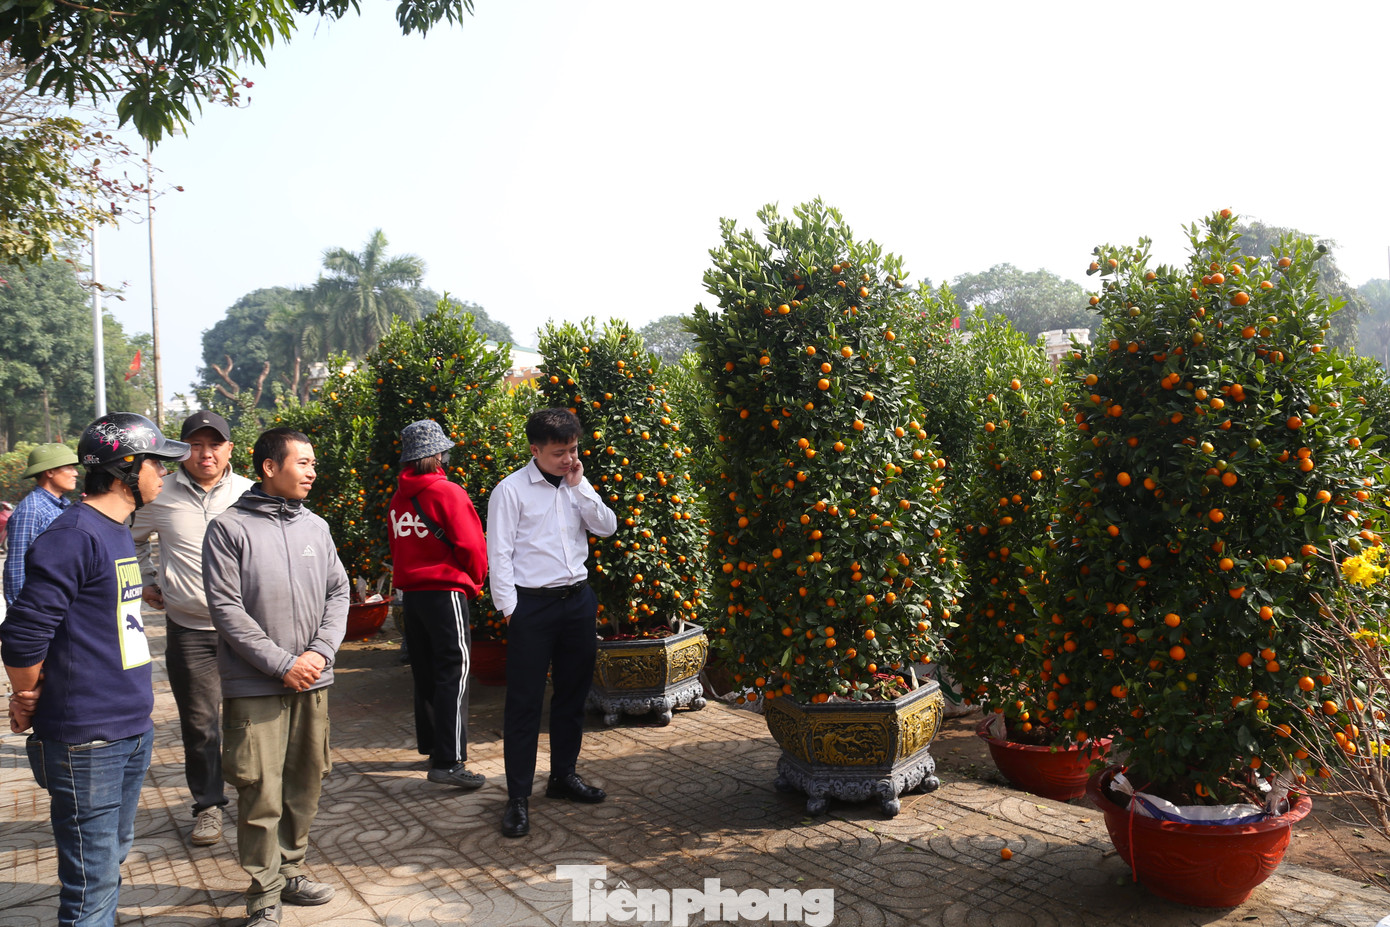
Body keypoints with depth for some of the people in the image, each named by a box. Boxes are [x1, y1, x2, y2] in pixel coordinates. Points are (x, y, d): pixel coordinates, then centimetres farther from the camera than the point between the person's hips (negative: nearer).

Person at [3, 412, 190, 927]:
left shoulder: (117, 533, 13)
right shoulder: (74, 536, -17)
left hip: (132, 730, 9)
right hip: (87, 743, -9)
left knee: (113, 857, 20)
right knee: (93, 884, 0)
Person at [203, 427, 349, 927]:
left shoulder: (315, 526, 7)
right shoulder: (228, 528, -7)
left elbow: (338, 593, 8)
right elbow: (227, 610, -11)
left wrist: (320, 651, -7)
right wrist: (283, 663, -14)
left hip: (312, 682, 5)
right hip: (254, 687, -5)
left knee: (305, 787, 14)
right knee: (261, 795, 0)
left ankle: (291, 872, 32)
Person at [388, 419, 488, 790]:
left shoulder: (399, 498, 8)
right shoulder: (447, 493, -12)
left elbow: (397, 547, 13)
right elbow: (472, 547, -12)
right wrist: (474, 583, 4)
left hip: (411, 592, 7)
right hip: (445, 592, -7)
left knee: (425, 673, 16)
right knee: (453, 674, -6)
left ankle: (432, 746, 26)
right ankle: (448, 762, -9)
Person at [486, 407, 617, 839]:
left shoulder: (577, 486, 9)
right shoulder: (511, 490, -7)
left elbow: (607, 527, 1)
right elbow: (499, 554, -8)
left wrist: (580, 486, -6)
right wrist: (509, 609, -11)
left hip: (578, 600, 6)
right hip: (532, 605, -6)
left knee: (573, 694, 15)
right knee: (524, 701, -1)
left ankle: (563, 775, 32)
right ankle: (518, 797, 7)